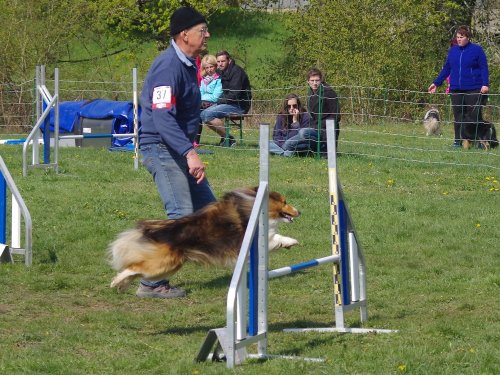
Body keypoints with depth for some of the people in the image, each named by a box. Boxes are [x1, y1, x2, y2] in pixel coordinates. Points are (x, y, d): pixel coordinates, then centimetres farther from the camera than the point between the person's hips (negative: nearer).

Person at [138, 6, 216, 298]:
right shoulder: (169, 67, -21)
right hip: (161, 147, -10)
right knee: (181, 215, -15)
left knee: (207, 208, 14)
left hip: (179, 150, 10)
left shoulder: (188, 64, 11)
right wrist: (189, 153, -39)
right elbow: (162, 118, -30)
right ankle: (152, 284, -10)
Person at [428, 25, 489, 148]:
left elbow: (484, 68, -3)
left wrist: (485, 84, -15)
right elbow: (446, 69, 19)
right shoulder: (452, 50, 13)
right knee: (458, 116, 2)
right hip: (456, 89, 4)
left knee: (474, 115, -6)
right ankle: (458, 141, 5)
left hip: (474, 90, -4)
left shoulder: (477, 50, 0)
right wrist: (436, 83, 16)